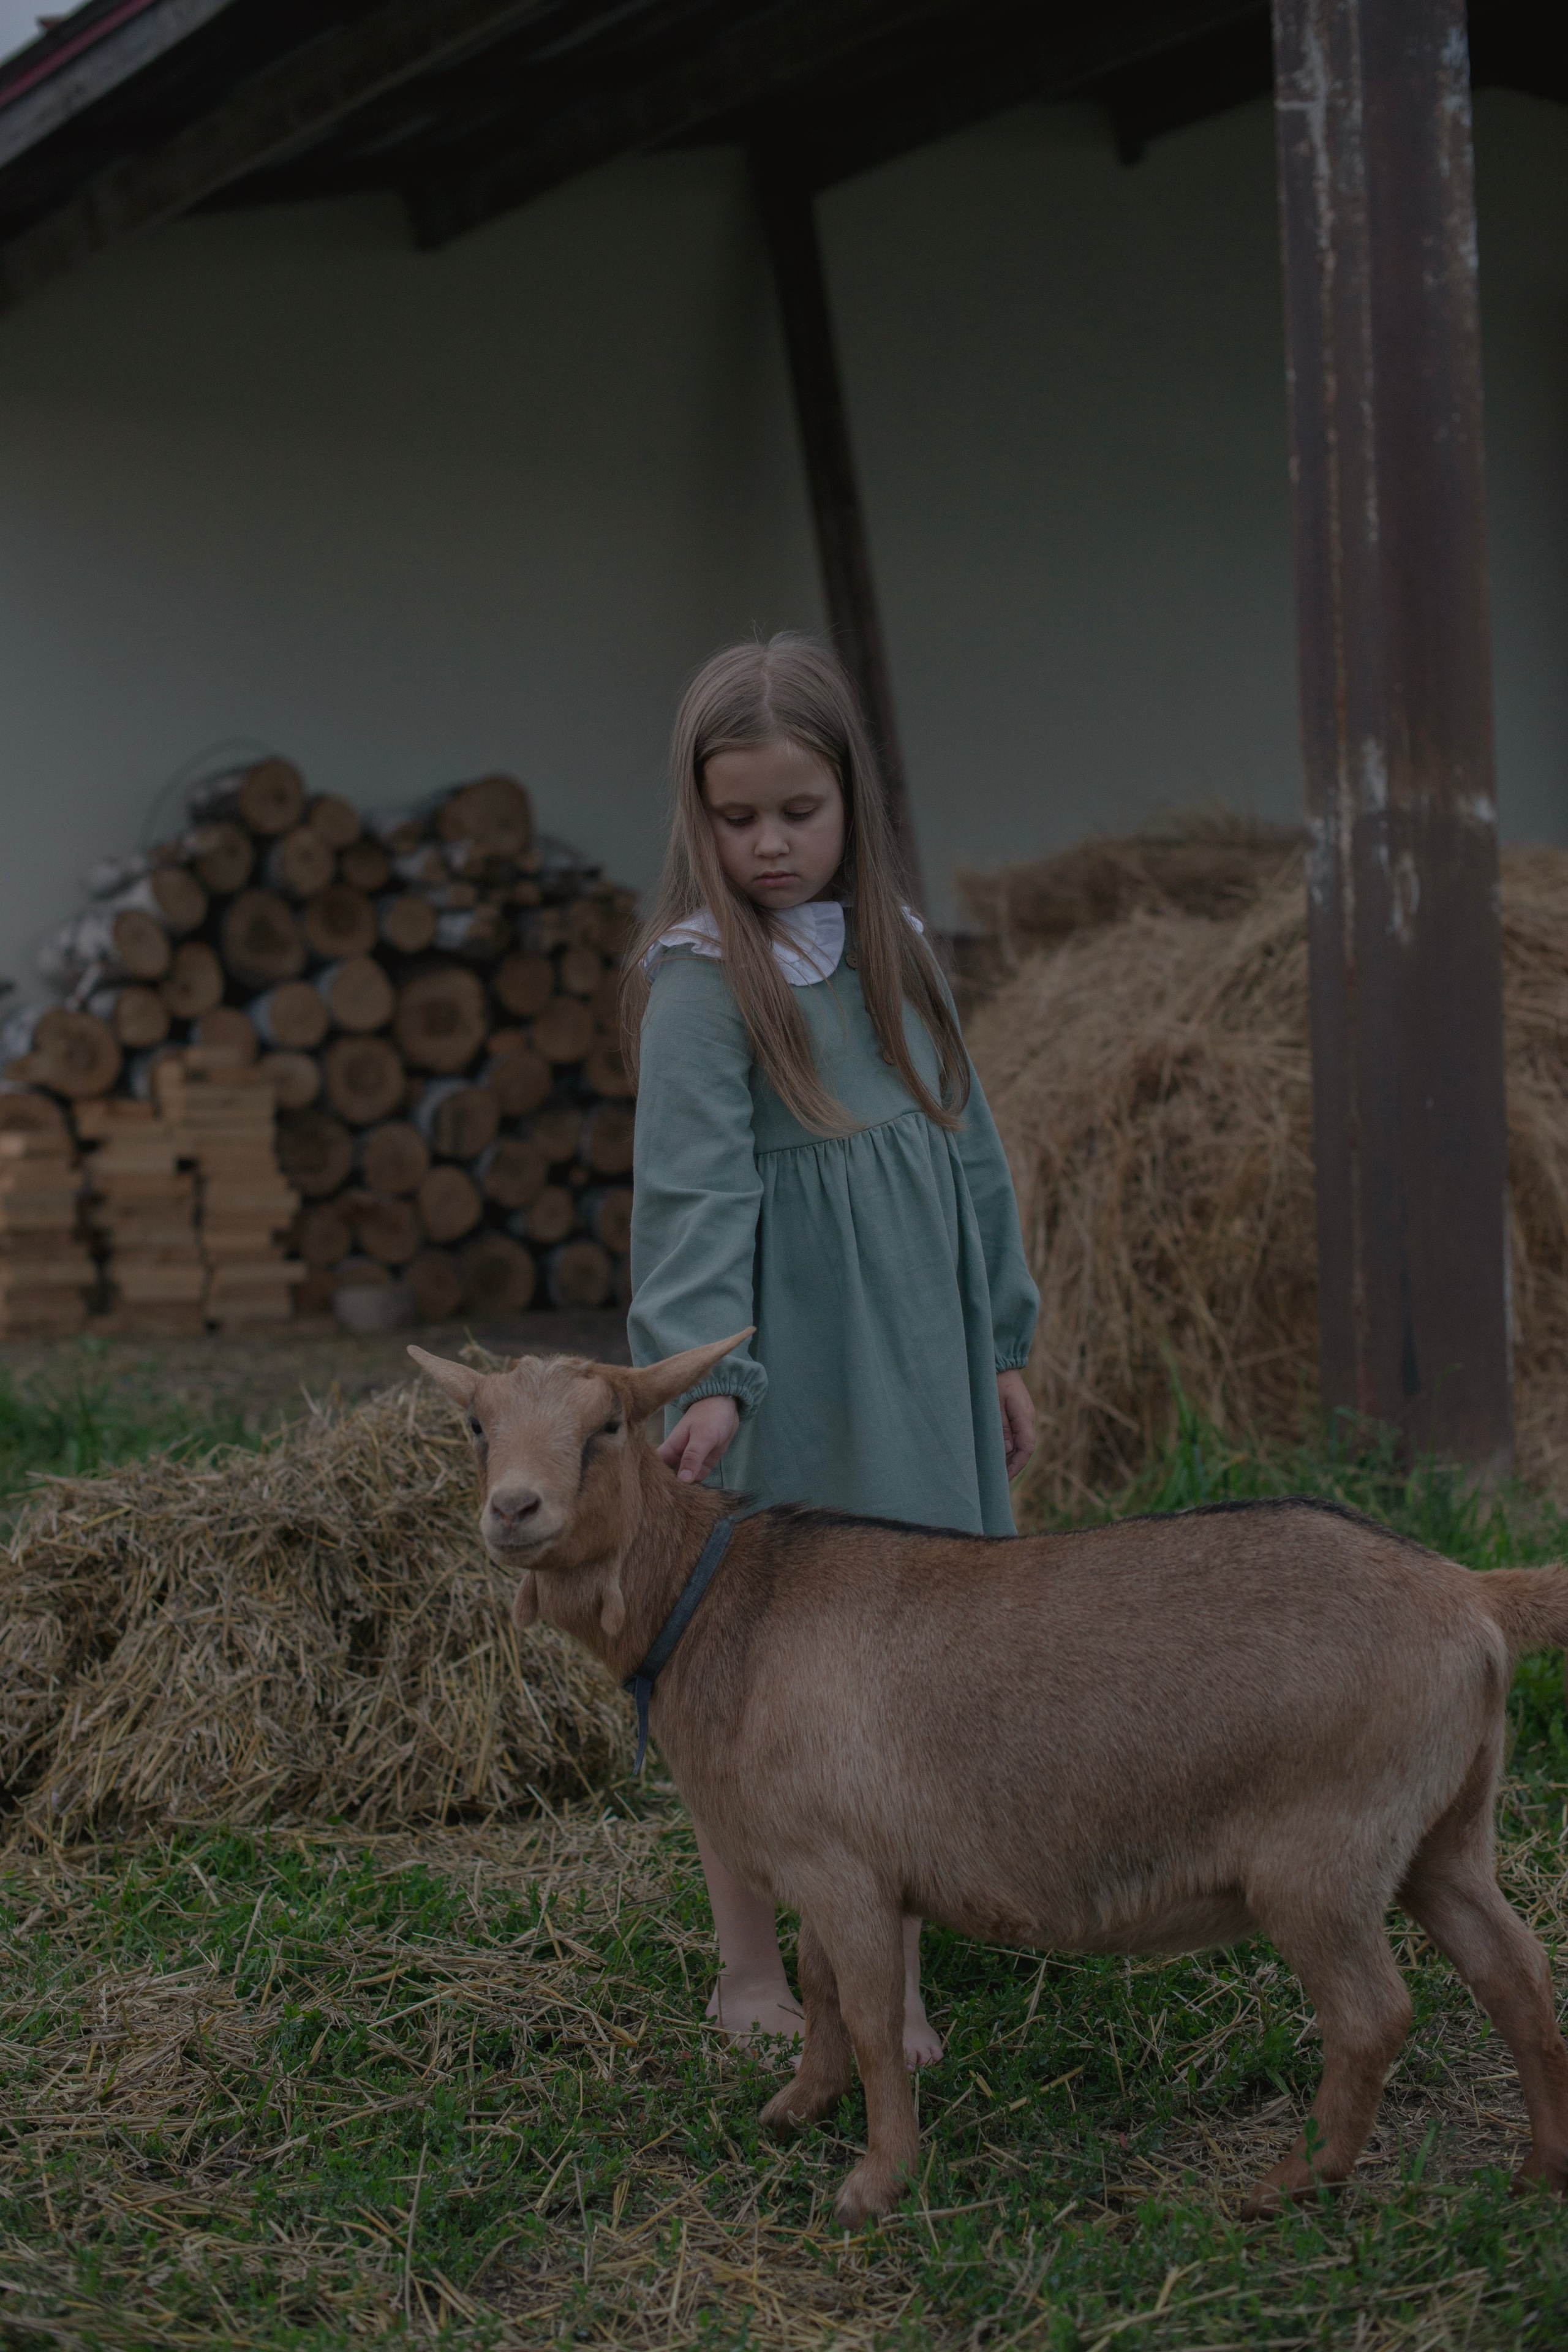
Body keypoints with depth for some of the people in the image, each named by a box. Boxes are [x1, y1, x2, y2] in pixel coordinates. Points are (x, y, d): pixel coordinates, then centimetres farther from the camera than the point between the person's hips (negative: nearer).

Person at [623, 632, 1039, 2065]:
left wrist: (1003, 1345, 14)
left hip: (915, 1368, 5)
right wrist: (709, 1376, -30)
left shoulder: (900, 953, 9)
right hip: (780, 1380, -5)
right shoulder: (701, 982, -10)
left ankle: (891, 1974, 20)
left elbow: (971, 1152, 14)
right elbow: (697, 1193, -19)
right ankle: (749, 1970, 21)